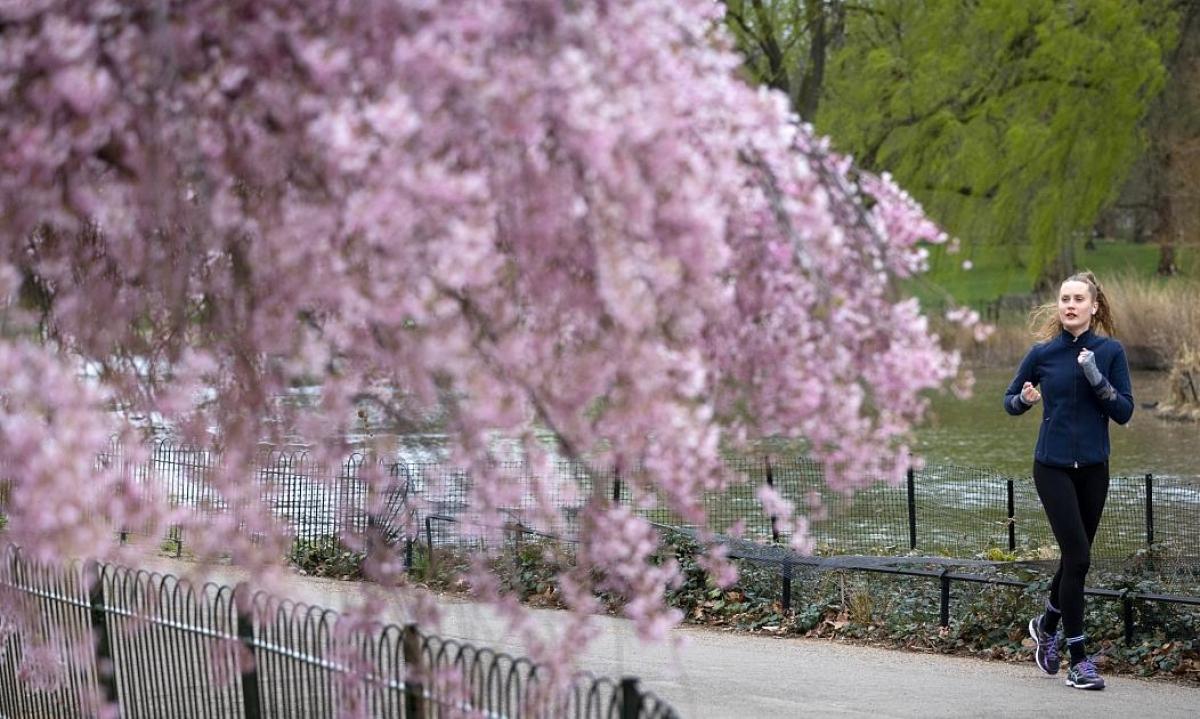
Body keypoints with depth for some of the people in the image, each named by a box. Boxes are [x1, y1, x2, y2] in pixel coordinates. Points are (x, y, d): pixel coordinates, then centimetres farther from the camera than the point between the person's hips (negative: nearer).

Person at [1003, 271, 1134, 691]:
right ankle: (1078, 660, -6)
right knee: (1078, 557, -12)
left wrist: (1098, 378, -19)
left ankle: (1047, 624, 42)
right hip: (1053, 468, -2)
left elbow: (1125, 413, -4)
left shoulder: (1110, 352, -1)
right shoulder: (1043, 353, -2)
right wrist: (1025, 399, -14)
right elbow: (1010, 401, 8)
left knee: (1075, 558, 13)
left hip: (1093, 468, 2)